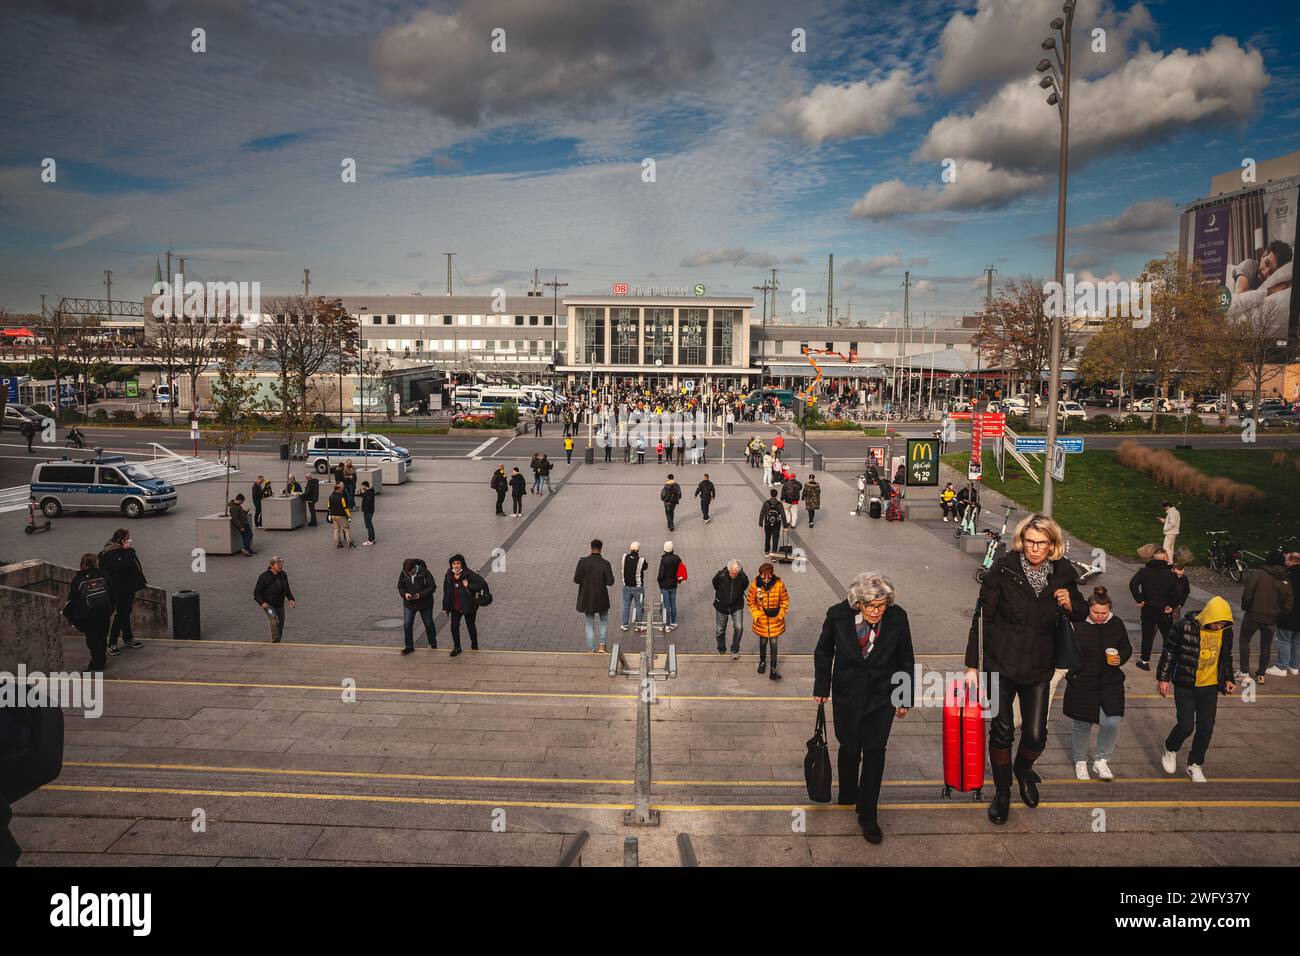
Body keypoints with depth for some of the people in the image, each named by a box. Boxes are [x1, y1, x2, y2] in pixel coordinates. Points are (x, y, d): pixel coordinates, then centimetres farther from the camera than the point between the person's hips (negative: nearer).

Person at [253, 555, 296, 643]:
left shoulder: (283, 575, -1)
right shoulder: (264, 576, -16)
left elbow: (287, 589, 14)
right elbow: (256, 592, -9)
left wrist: (291, 599, -1)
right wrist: (262, 602, -24)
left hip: (280, 605, 5)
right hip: (268, 605, -5)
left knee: (280, 626, 10)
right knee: (275, 621, -28)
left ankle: (277, 642, 27)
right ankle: (274, 640, -13)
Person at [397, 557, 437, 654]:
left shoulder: (424, 572, -19)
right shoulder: (403, 574, -8)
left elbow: (432, 587, -16)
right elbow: (400, 587, 4)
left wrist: (421, 594, -28)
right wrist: (405, 594, -17)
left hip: (424, 603, -3)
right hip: (409, 604, 3)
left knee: (428, 623, 12)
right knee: (407, 625, -1)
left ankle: (433, 645, 29)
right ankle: (409, 647, 13)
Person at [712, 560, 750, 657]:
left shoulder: (743, 578, -20)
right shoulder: (720, 576, -22)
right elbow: (715, 585, 2)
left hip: (737, 606, 0)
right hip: (721, 606, 0)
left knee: (739, 627, -15)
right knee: (720, 630, 9)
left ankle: (735, 650, 4)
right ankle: (721, 650, 32)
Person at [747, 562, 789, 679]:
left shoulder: (779, 584, -15)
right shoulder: (755, 585, -14)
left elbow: (785, 601, -2)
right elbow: (750, 602, -1)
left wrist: (780, 615, -5)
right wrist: (756, 615, -5)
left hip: (775, 620, -1)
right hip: (761, 620, 1)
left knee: (774, 644, 3)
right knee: (763, 642, 17)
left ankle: (773, 669, 14)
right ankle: (762, 661, 43)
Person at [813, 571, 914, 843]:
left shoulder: (897, 618, -16)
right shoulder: (838, 615, -17)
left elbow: (906, 660, -1)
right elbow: (823, 652, 0)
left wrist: (905, 698, 4)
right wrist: (822, 687, 2)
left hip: (881, 698, 0)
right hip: (847, 696, 0)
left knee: (874, 752, 0)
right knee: (849, 748, 13)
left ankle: (867, 816, 13)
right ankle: (847, 795, 41)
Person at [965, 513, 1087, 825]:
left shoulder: (1063, 574, -3)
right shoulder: (1003, 569, -13)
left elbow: (1082, 614, 15)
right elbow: (982, 618, -9)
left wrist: (1070, 604, -11)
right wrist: (972, 665, -10)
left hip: (1038, 667, 2)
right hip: (1000, 664, -2)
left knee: (1036, 735, 1)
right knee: (1001, 731, 2)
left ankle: (1023, 769, 37)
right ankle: (1002, 792, 26)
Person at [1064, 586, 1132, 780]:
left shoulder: (1116, 624, -2)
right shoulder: (1078, 625, -12)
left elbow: (1127, 648, 11)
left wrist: (1120, 659, -10)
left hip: (1110, 683, 2)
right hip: (1082, 683, -2)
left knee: (1112, 723, -9)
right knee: (1082, 725, 10)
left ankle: (1102, 760, 15)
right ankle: (1080, 762, 31)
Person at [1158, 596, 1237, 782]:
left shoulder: (1226, 632, -2)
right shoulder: (1185, 627, -17)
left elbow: (1226, 658, 15)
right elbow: (1169, 651, -7)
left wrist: (1228, 679, 5)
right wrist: (1163, 678, -6)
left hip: (1210, 688, 4)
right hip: (1185, 686, -4)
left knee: (1206, 729, 6)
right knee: (1186, 726, -6)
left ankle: (1195, 765, 25)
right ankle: (1170, 750, 25)